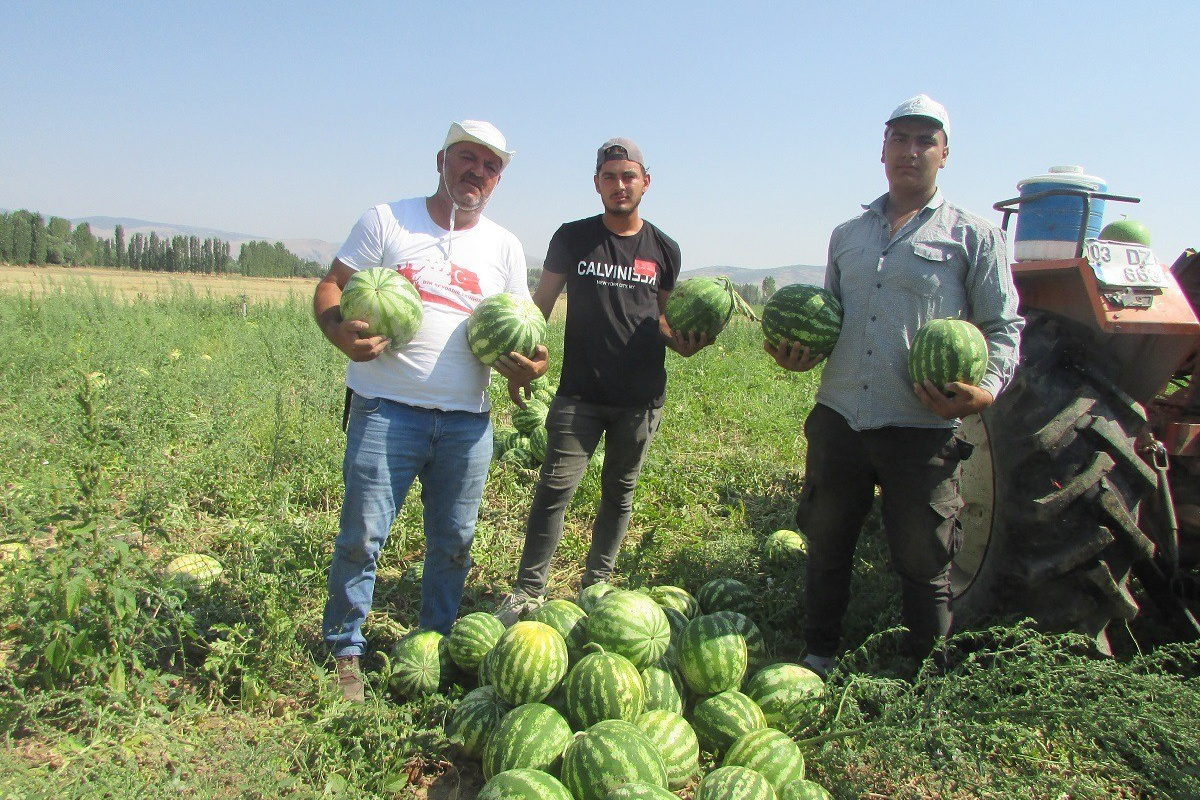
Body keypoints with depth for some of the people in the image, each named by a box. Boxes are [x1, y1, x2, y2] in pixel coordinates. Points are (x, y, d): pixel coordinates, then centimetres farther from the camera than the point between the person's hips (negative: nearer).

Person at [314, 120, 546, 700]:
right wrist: (340, 331, -20)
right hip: (386, 411, -3)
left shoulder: (504, 246, 14)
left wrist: (527, 364, -9)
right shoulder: (387, 220, 6)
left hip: (467, 421, 3)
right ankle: (344, 649, 17)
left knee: (453, 542, 12)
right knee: (362, 536, -2)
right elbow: (331, 287, 2)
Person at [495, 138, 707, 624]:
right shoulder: (573, 238, 4)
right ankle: (529, 589, 2)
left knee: (620, 493, 11)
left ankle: (596, 584, 25)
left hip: (641, 396, 2)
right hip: (579, 393, -2)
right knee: (555, 487, -9)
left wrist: (683, 343, -3)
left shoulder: (663, 250, 9)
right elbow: (542, 303, 4)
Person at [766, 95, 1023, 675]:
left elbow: (1003, 328, 2)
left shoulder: (974, 237, 4)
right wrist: (800, 353, 5)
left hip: (923, 430, -4)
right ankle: (819, 656, 33)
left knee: (922, 558, 5)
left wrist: (988, 389, -16)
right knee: (826, 545, 14)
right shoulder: (847, 236, 17)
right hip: (838, 419, 4)